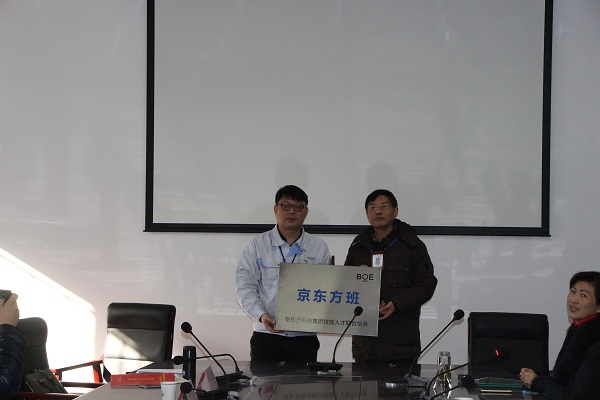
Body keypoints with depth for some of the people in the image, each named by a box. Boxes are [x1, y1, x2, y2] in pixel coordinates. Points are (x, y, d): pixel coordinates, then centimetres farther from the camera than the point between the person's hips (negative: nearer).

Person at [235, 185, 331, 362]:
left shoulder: (320, 248, 9)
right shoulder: (258, 245, 6)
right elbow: (245, 286, 0)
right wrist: (261, 315, -15)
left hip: (305, 337, 1)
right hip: (267, 336, -1)